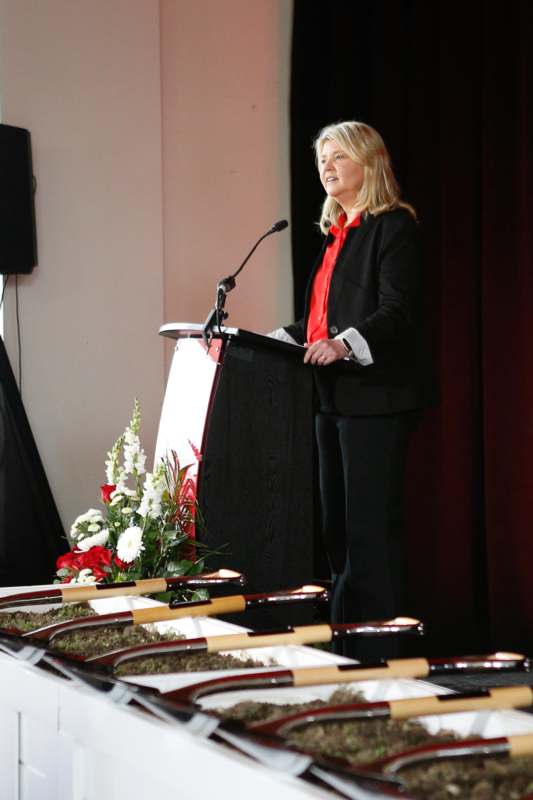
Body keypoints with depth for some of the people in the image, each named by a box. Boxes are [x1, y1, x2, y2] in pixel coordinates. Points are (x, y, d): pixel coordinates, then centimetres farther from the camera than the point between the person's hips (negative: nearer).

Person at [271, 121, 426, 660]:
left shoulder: (392, 226, -7)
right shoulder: (335, 232, 20)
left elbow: (397, 311, -17)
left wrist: (344, 344, -30)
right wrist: (276, 341, 13)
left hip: (374, 398, -9)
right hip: (333, 398, 10)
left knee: (371, 529, -9)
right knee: (337, 528, 12)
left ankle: (381, 652, -4)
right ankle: (345, 647, 19)